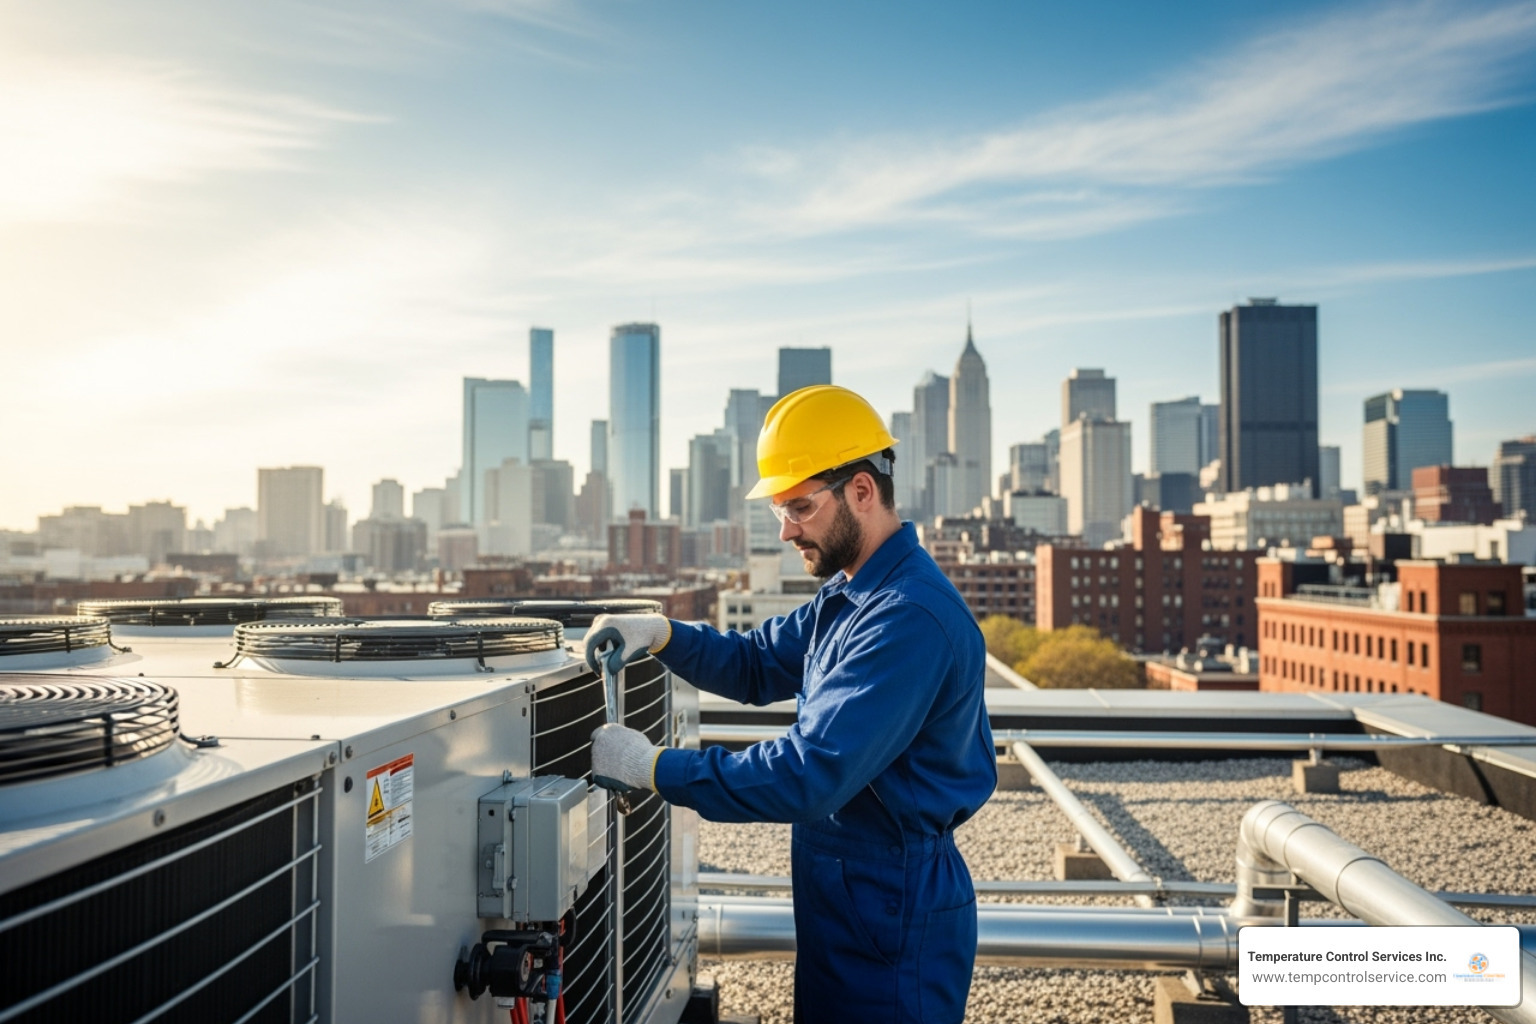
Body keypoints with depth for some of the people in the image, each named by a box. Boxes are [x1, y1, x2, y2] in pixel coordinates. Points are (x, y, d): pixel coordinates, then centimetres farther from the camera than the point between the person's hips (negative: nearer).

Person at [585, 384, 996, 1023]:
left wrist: (656, 769, -24)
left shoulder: (911, 619, -27)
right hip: (843, 899, 9)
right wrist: (662, 635, -4)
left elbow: (812, 776, -30)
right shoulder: (848, 594, 6)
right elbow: (758, 665, 14)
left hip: (892, 918, -9)